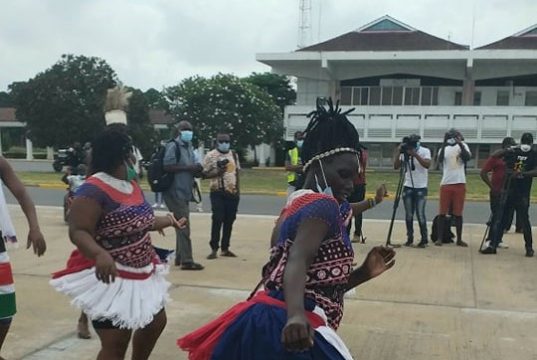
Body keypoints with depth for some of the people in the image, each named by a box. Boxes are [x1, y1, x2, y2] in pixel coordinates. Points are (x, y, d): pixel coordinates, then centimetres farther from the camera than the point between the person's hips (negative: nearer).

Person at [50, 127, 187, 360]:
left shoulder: (131, 184, 8)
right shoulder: (94, 190, -22)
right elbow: (78, 232, -29)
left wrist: (169, 221, 32)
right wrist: (100, 255, -47)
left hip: (141, 273, 10)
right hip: (111, 278, -10)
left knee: (156, 322, 23)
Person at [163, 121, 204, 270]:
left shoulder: (189, 147, 16)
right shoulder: (173, 146, -11)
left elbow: (193, 169, 19)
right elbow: (167, 166, -21)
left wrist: (197, 169, -4)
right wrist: (189, 167, -20)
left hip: (184, 192, 9)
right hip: (175, 192, -9)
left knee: (181, 225, 14)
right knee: (183, 226, -11)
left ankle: (180, 257, 24)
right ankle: (187, 261, -10)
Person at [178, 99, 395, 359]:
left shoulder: (296, 206, 18)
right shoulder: (323, 205, -10)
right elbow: (298, 261, -30)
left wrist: (364, 273, 8)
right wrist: (296, 315, -47)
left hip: (274, 322, 11)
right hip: (290, 332, -11)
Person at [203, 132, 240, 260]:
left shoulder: (234, 155, 12)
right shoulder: (211, 155, -4)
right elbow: (205, 174, -5)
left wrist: (238, 190, 10)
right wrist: (217, 172, -20)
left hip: (232, 193, 5)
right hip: (218, 193, -5)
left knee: (229, 221, 7)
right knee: (217, 220, -7)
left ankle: (225, 248, 16)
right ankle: (214, 249, 0)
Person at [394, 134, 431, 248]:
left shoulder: (425, 151, -6)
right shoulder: (404, 152, 2)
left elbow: (427, 165, -21)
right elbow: (396, 166, -3)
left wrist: (415, 155, -27)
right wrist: (398, 152, -12)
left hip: (421, 188, -3)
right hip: (408, 187, 3)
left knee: (420, 214, -7)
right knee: (408, 215, 5)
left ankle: (424, 239, 3)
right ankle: (410, 238, 14)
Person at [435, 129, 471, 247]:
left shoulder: (463, 146, 3)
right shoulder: (444, 148, 5)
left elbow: (468, 157, -15)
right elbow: (439, 160, -14)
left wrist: (460, 144, -23)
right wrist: (444, 144, -22)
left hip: (460, 184, 0)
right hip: (446, 184, 0)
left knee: (458, 213, 6)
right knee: (442, 212, 2)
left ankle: (459, 239, 14)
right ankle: (439, 238, 7)